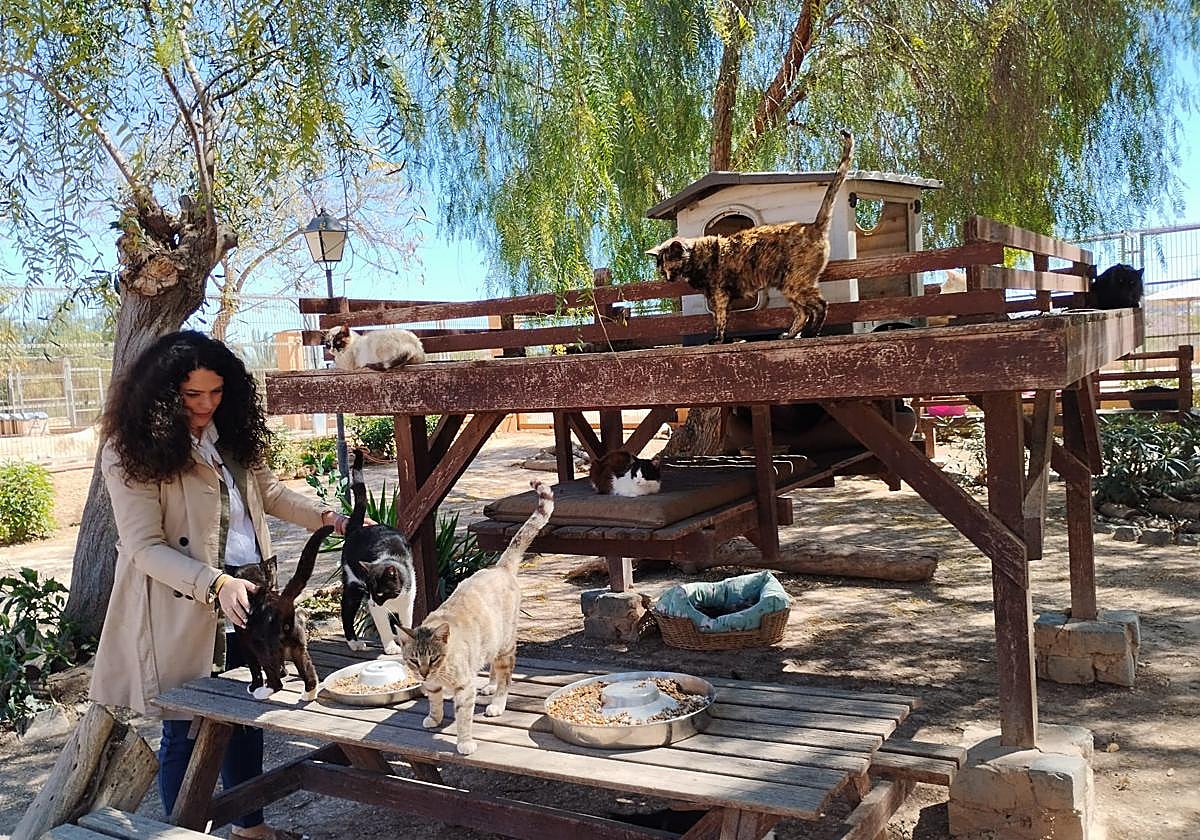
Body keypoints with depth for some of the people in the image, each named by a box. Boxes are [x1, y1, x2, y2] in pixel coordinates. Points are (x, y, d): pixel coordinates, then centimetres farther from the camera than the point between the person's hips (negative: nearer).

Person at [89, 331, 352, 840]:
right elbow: (144, 548, -18)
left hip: (245, 595, 6)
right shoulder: (131, 453, -14)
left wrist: (327, 517, 0)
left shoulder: (231, 436, 4)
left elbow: (267, 491, 16)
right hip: (183, 608, -6)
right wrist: (215, 585, -30)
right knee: (186, 730, 6)